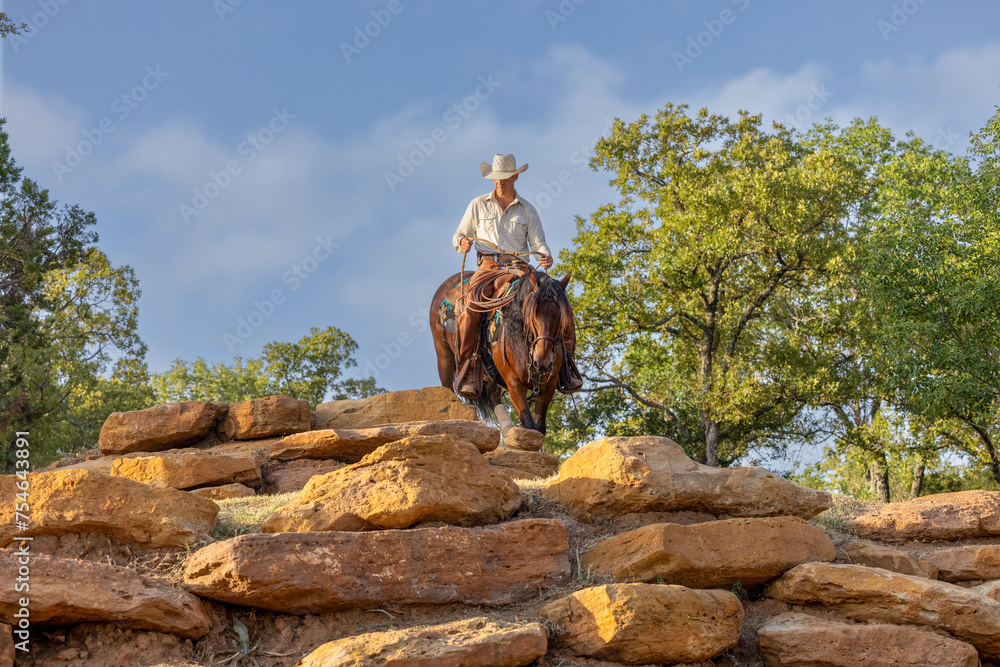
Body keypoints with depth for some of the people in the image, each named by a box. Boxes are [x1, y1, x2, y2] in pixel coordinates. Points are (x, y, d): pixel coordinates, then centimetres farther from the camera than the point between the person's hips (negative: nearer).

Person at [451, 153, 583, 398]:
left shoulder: (527, 210, 13)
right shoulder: (478, 205, 11)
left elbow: (538, 244, 8)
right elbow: (458, 235, 17)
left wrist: (546, 257, -16)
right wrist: (462, 243, -9)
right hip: (488, 265, -1)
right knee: (469, 309, -31)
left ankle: (564, 361, -10)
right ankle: (465, 369, -26)